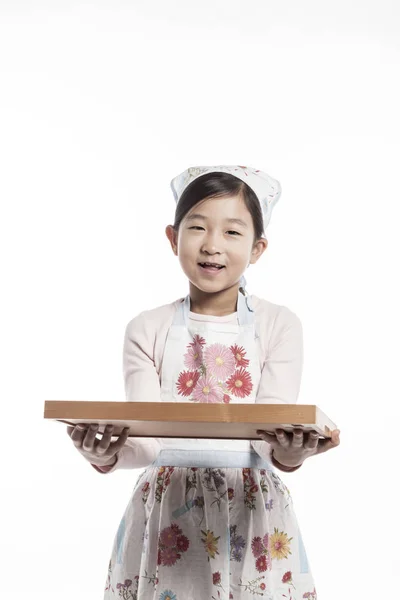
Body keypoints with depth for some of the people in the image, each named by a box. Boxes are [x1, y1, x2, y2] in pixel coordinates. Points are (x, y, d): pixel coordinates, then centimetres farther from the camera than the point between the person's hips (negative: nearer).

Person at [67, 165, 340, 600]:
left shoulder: (279, 326, 0)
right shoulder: (148, 330, 2)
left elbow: (272, 430, -10)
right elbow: (146, 439, -9)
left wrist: (289, 452, -32)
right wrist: (107, 454, -30)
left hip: (251, 510, 0)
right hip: (166, 512, 0)